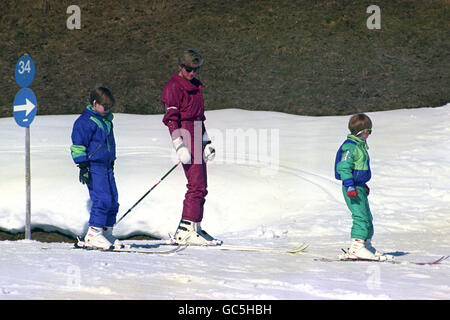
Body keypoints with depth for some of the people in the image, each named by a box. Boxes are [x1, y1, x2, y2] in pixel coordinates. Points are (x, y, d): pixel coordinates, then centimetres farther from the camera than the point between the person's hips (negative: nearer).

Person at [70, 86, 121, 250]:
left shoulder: (107, 120, 16)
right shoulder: (85, 121, -10)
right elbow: (78, 145, -11)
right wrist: (83, 166, -16)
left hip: (107, 166, 9)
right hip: (94, 166, -9)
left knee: (113, 201, 6)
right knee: (102, 199, -16)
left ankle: (106, 232, 15)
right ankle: (93, 234, -12)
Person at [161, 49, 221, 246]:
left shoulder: (196, 86, 20)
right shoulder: (174, 87, -7)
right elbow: (171, 119, -14)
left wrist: (206, 142, 21)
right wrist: (180, 146, -21)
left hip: (197, 139, 9)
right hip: (186, 139, -9)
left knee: (200, 187, 10)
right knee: (197, 186, -16)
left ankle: (194, 228, 15)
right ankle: (186, 231, -19)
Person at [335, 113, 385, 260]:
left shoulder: (360, 146, 16)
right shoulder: (350, 146, -16)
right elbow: (344, 167, -21)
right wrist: (350, 186, -27)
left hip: (359, 188, 11)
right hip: (353, 189, -11)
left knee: (367, 217, 16)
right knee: (360, 216, -16)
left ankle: (367, 244, 26)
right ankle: (356, 248, -18)